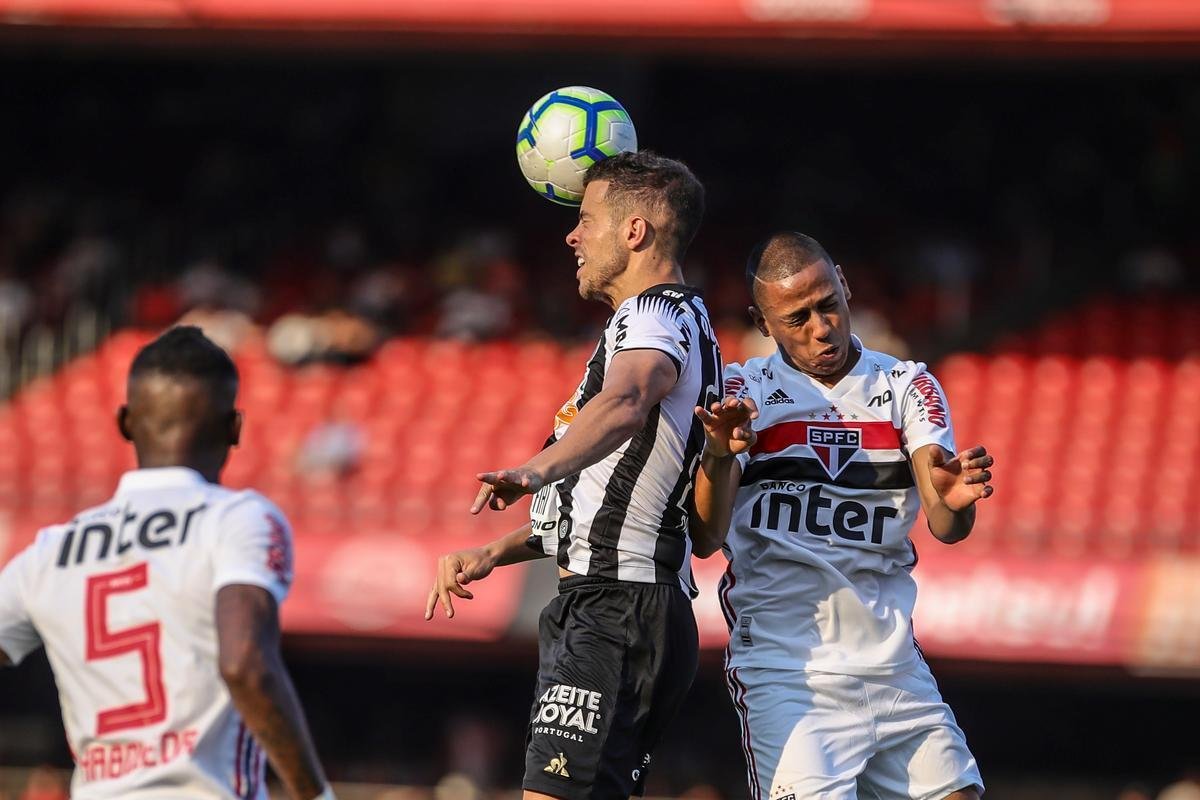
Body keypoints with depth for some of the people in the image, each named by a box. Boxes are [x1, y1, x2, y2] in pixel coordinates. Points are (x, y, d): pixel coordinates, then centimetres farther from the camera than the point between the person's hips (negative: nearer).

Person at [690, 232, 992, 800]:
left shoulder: (908, 387, 9)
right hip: (783, 664, -3)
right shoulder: (740, 394, 4)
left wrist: (952, 502, -29)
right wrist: (718, 456, -27)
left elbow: (945, 529, -5)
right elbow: (705, 541, -7)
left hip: (892, 663, 3)